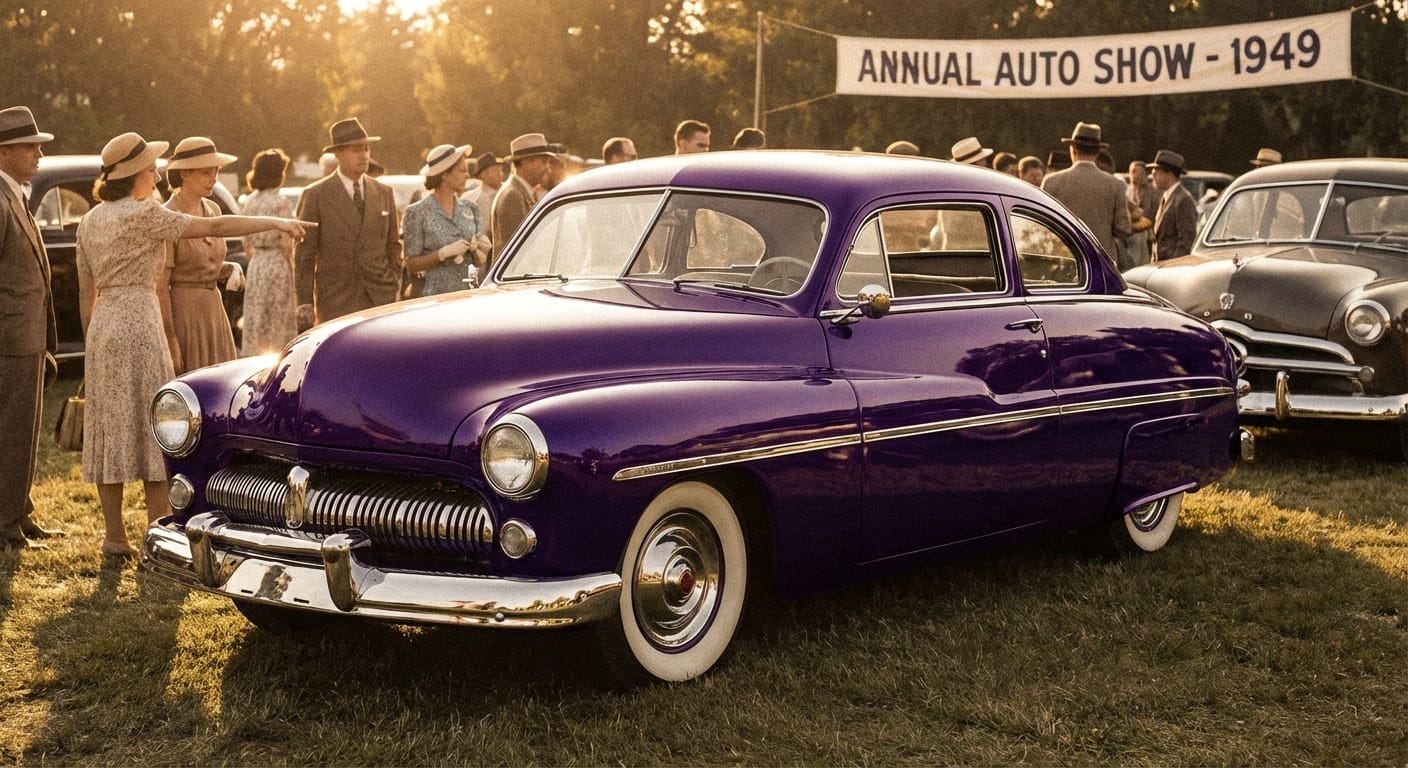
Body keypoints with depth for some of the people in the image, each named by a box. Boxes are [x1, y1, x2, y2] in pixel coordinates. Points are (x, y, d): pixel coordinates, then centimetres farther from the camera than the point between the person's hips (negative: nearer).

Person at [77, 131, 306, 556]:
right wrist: (274, 222, -7)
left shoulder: (90, 221, 12)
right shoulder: (144, 214, -10)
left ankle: (114, 535, 13)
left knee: (109, 429, 9)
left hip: (102, 327, 8)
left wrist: (91, 341, 20)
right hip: (139, 324, -7)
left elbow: (86, 291, 14)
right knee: (152, 428, -3)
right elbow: (214, 227, -12)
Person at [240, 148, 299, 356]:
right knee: (279, 329, -1)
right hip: (278, 265, -6)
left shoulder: (250, 201, 8)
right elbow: (286, 244, -12)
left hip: (255, 267, 6)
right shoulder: (281, 203, -11)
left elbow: (247, 243, 12)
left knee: (254, 326, 10)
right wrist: (292, 272, -2)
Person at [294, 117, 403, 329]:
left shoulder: (384, 193, 10)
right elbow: (304, 254, -2)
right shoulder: (315, 196, -1)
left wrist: (395, 289, 8)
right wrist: (304, 303, -7)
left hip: (380, 298, 3)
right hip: (336, 303, -3)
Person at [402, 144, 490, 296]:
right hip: (435, 297, -4)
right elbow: (411, 266, -4)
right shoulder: (418, 212, -2)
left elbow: (480, 263, 11)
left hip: (468, 294, 4)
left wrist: (476, 250, -10)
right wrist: (444, 253, -16)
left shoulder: (470, 209, 10)